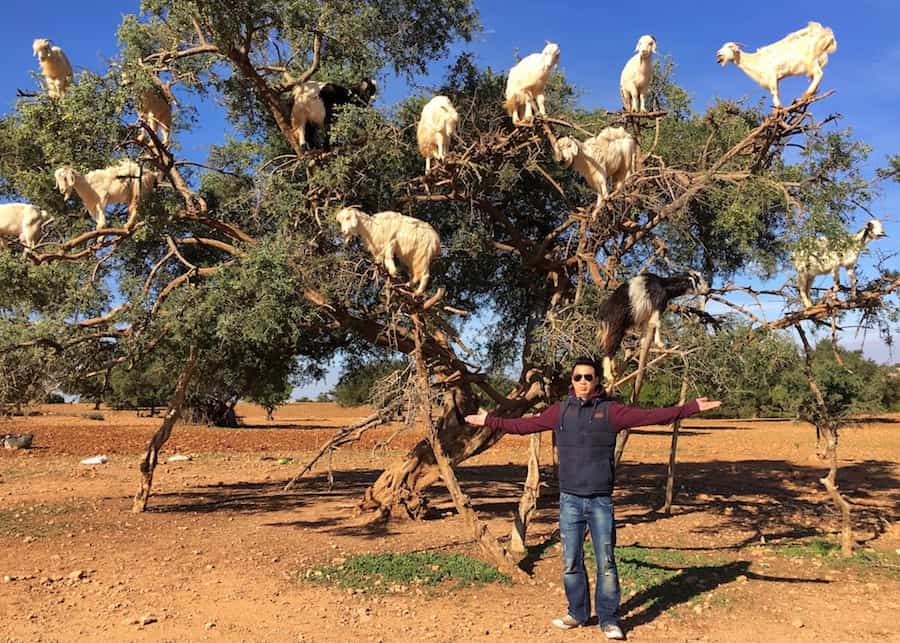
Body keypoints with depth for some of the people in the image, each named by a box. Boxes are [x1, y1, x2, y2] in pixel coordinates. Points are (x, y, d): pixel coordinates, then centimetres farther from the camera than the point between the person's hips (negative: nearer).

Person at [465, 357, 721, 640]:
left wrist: (692, 407, -13)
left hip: (601, 501, -2)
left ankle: (608, 620, 16)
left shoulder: (611, 411, -2)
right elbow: (524, 424, 13)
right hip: (570, 500, 2)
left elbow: (652, 415, -7)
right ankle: (577, 614, 26)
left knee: (606, 563, 2)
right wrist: (489, 421, 15)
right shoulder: (560, 411, 6)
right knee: (571, 562, 9)